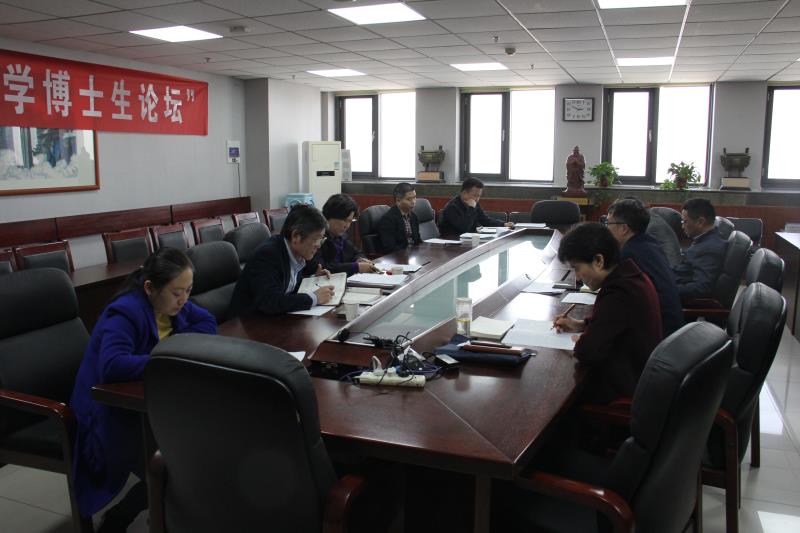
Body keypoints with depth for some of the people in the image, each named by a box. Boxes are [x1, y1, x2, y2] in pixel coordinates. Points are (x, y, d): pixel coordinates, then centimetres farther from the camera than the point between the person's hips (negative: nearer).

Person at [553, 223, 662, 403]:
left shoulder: (618, 294, -30)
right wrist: (582, 325, 7)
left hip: (625, 387, -9)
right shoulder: (631, 276, 0)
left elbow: (587, 352, -30)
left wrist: (581, 341, -9)